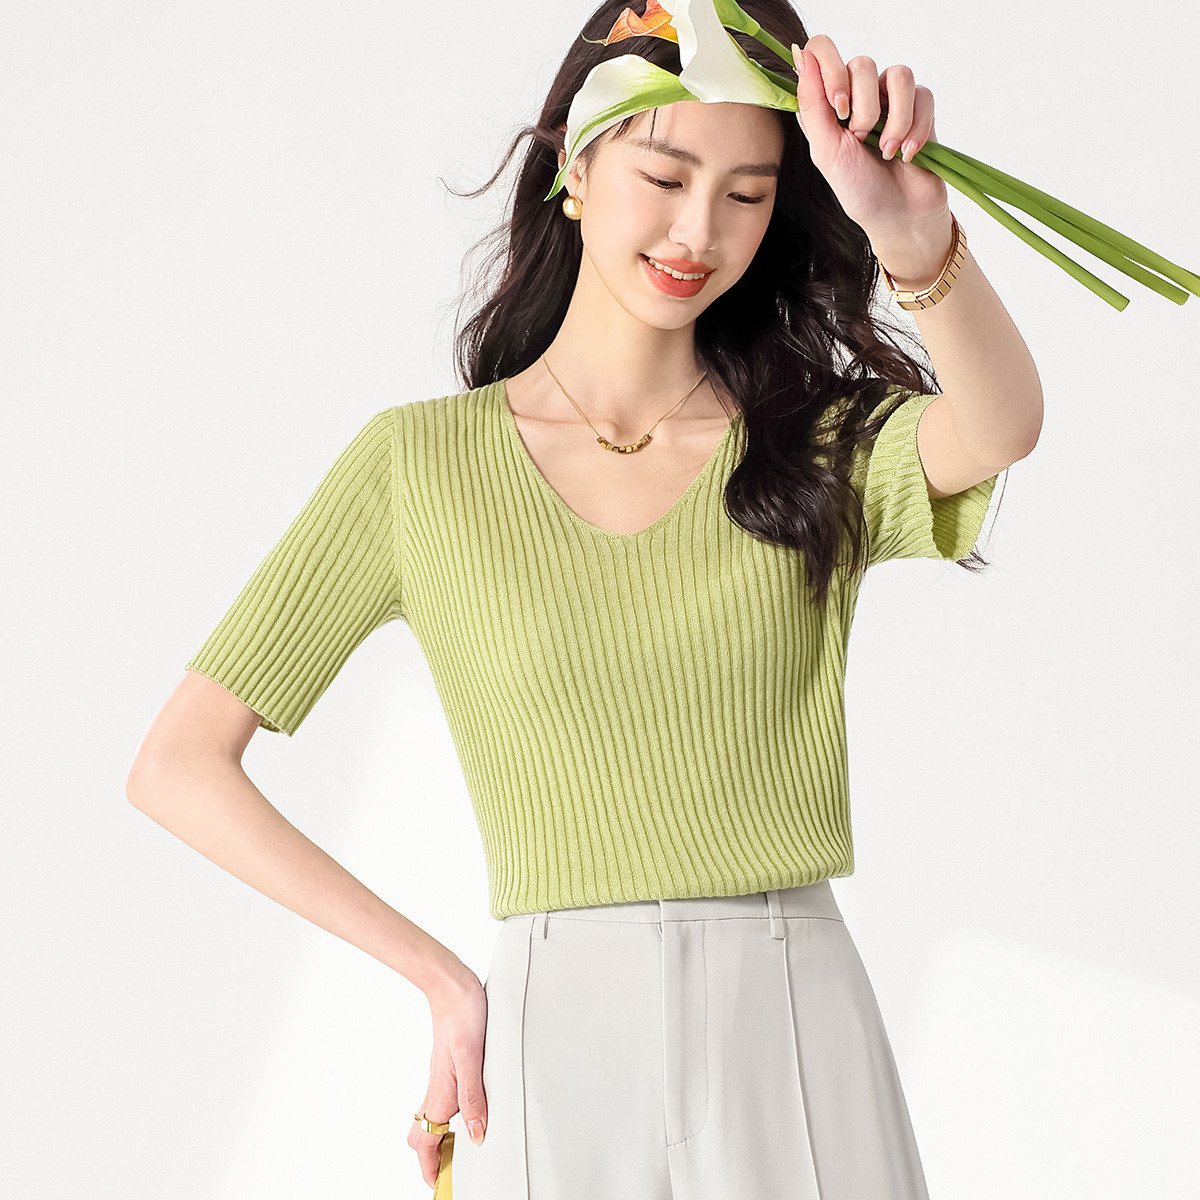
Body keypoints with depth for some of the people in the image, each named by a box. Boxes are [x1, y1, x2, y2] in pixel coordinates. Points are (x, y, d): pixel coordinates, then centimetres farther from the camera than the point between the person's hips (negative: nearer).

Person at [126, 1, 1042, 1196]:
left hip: (801, 1044, 1)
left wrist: (918, 237, -39)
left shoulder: (822, 448, 5)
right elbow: (177, 765, 0)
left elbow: (1000, 428, -18)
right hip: (560, 1047, -1)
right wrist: (446, 981, -3)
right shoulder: (421, 460, 1)